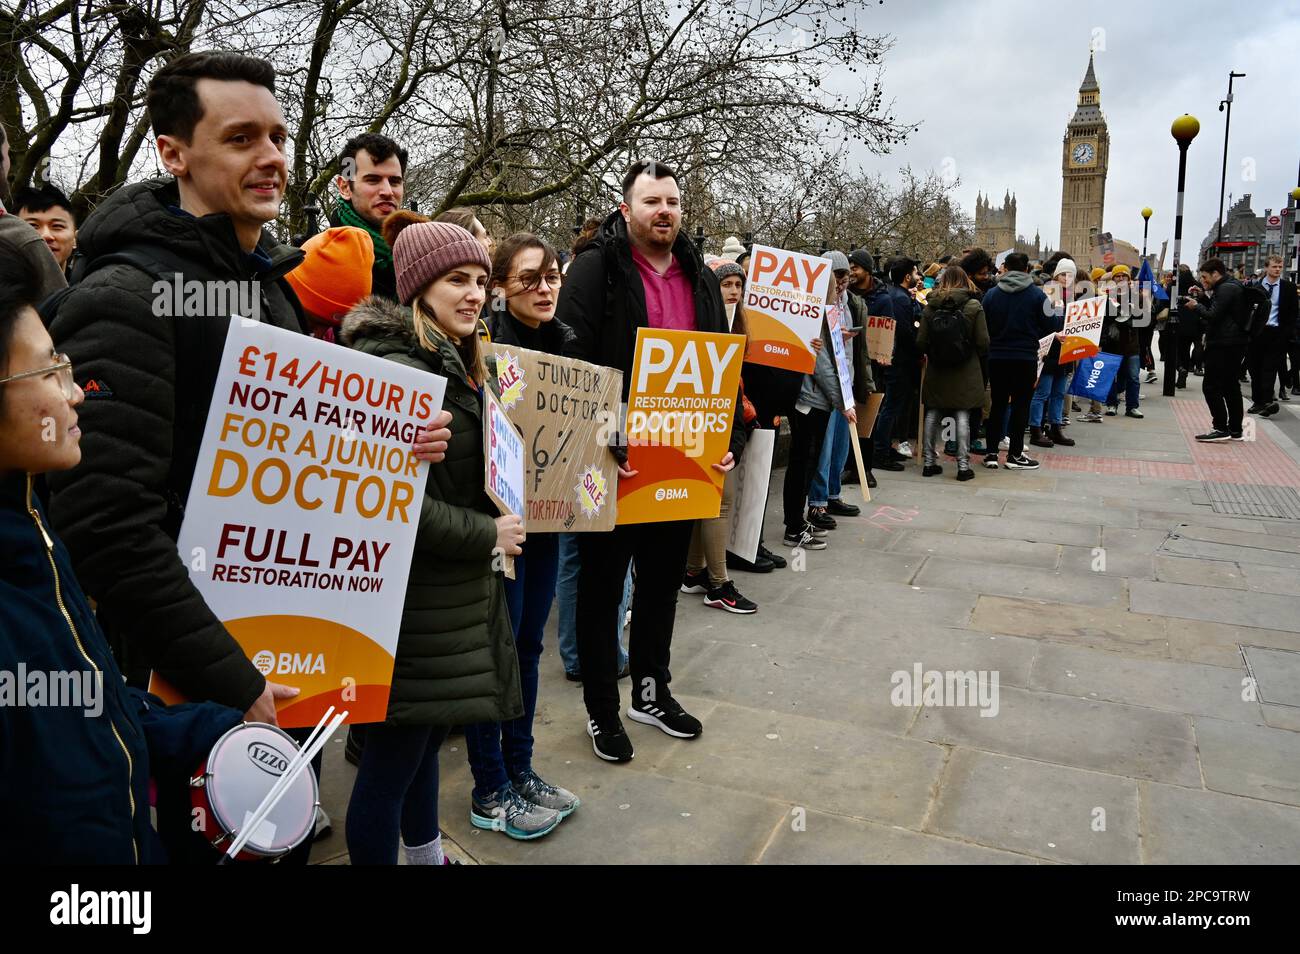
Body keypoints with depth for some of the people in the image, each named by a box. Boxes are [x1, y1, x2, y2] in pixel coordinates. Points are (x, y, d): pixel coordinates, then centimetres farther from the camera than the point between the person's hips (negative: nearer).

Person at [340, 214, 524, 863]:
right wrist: (486, 535, -18)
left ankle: (427, 854, 40)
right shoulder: (397, 370, -19)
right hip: (415, 598, -10)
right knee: (392, 759, 4)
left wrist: (504, 525, 8)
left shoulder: (457, 363, 13)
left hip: (458, 589, 10)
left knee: (424, 737, 23)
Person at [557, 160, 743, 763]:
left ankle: (652, 691, 35)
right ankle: (601, 709, 22)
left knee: (663, 581, 17)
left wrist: (725, 441, 6)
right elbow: (572, 362, -16)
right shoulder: (597, 268, -8)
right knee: (603, 584, 8)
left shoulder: (699, 278, 11)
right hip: (613, 461, -6)